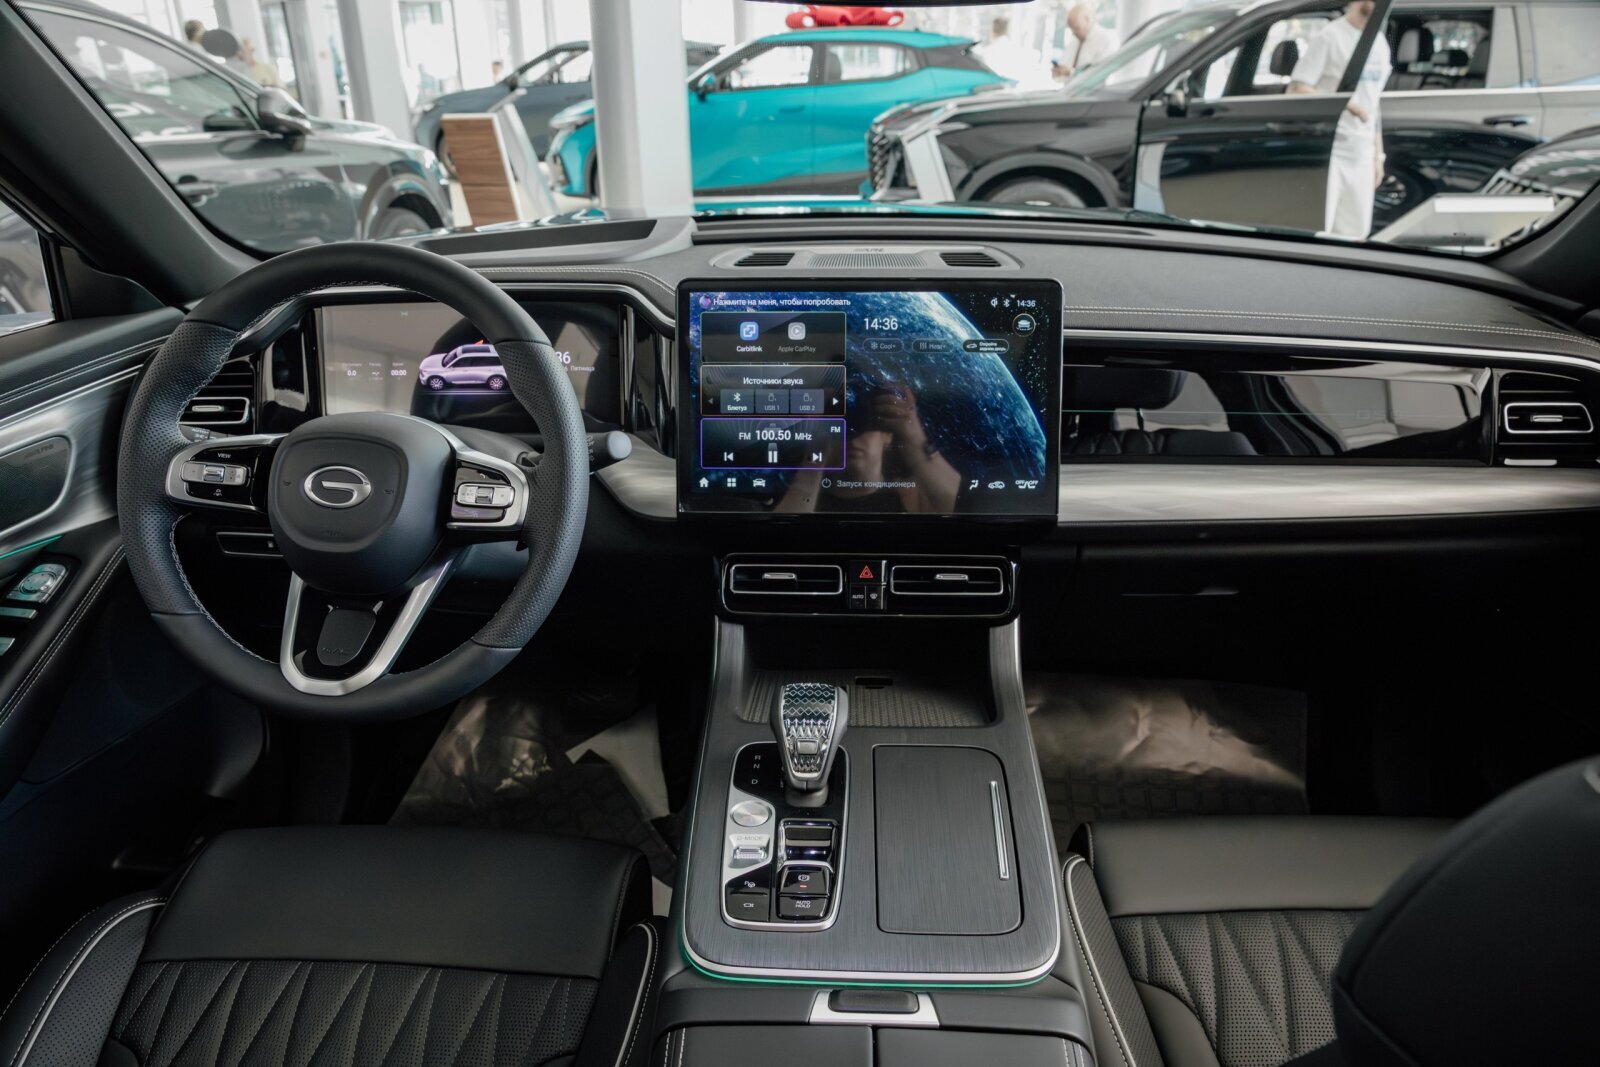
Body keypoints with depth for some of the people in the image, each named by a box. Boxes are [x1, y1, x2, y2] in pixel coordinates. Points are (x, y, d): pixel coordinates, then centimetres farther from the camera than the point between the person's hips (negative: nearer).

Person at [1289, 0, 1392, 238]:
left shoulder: (1380, 42, 16)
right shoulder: (1328, 37, -6)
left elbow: (1372, 103, 20)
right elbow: (1297, 89, -13)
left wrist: (1378, 154, 16)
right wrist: (1344, 103, -24)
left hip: (1362, 155, 7)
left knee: (1356, 236, 6)